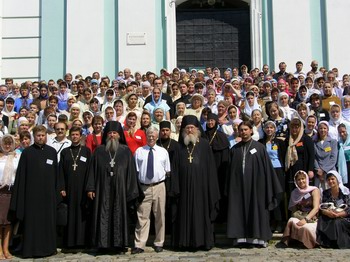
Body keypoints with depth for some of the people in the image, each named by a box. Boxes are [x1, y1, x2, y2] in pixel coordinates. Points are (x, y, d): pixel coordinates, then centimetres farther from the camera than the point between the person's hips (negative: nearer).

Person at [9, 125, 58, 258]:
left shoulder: (52, 152, 6)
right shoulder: (27, 152, 0)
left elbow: (56, 172, 7)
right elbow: (21, 174, -1)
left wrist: (57, 191, 3)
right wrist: (20, 194, -5)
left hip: (48, 192, 2)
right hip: (32, 192, -2)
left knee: (48, 220, 6)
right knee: (31, 221, 2)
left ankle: (48, 247, 16)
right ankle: (31, 249, 9)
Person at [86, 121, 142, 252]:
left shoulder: (126, 151, 4)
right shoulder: (99, 150, 6)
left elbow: (131, 171, 1)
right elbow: (92, 169, 4)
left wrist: (132, 191, -4)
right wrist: (90, 188, -3)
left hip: (120, 190, 0)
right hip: (103, 190, 0)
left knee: (119, 216, 3)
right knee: (103, 216, 2)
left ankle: (119, 243, 12)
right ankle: (102, 243, 9)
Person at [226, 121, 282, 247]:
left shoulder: (259, 147, 1)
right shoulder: (235, 149, 9)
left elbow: (267, 167, 1)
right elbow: (230, 170, 11)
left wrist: (272, 188, -3)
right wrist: (229, 189, 8)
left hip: (255, 184, -2)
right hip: (238, 185, 3)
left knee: (257, 209, 0)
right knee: (240, 210, 2)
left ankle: (258, 237, 7)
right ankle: (241, 237, 7)